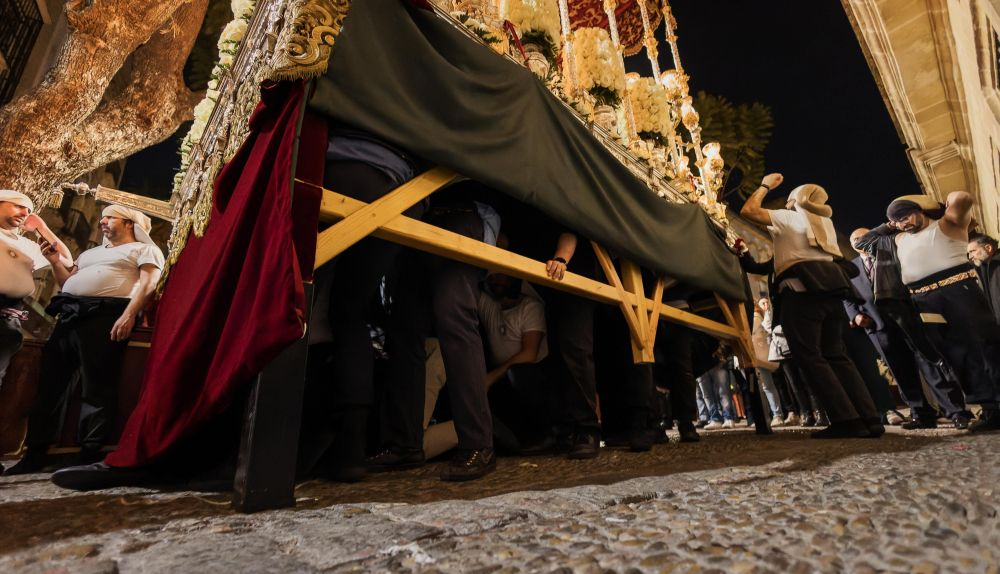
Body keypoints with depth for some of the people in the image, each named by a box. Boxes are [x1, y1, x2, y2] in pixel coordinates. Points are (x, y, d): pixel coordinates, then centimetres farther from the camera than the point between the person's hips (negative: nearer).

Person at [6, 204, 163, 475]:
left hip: (105, 314, -8)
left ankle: (89, 456, -7)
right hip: (69, 313, 8)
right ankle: (35, 453, 15)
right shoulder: (91, 252, 32)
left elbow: (149, 282, -10)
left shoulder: (144, 249, 7)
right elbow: (68, 282, 31)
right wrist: (54, 260, 14)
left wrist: (129, 315, -23)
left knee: (97, 386, -10)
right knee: (50, 381, 7)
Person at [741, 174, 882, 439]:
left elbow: (749, 210, 4)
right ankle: (870, 419, 2)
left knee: (809, 356, -9)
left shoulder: (789, 217, 7)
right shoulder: (825, 222, 27)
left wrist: (765, 185, 18)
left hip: (801, 289, -8)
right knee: (835, 355, 8)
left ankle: (847, 421, -14)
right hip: (829, 286, 8)